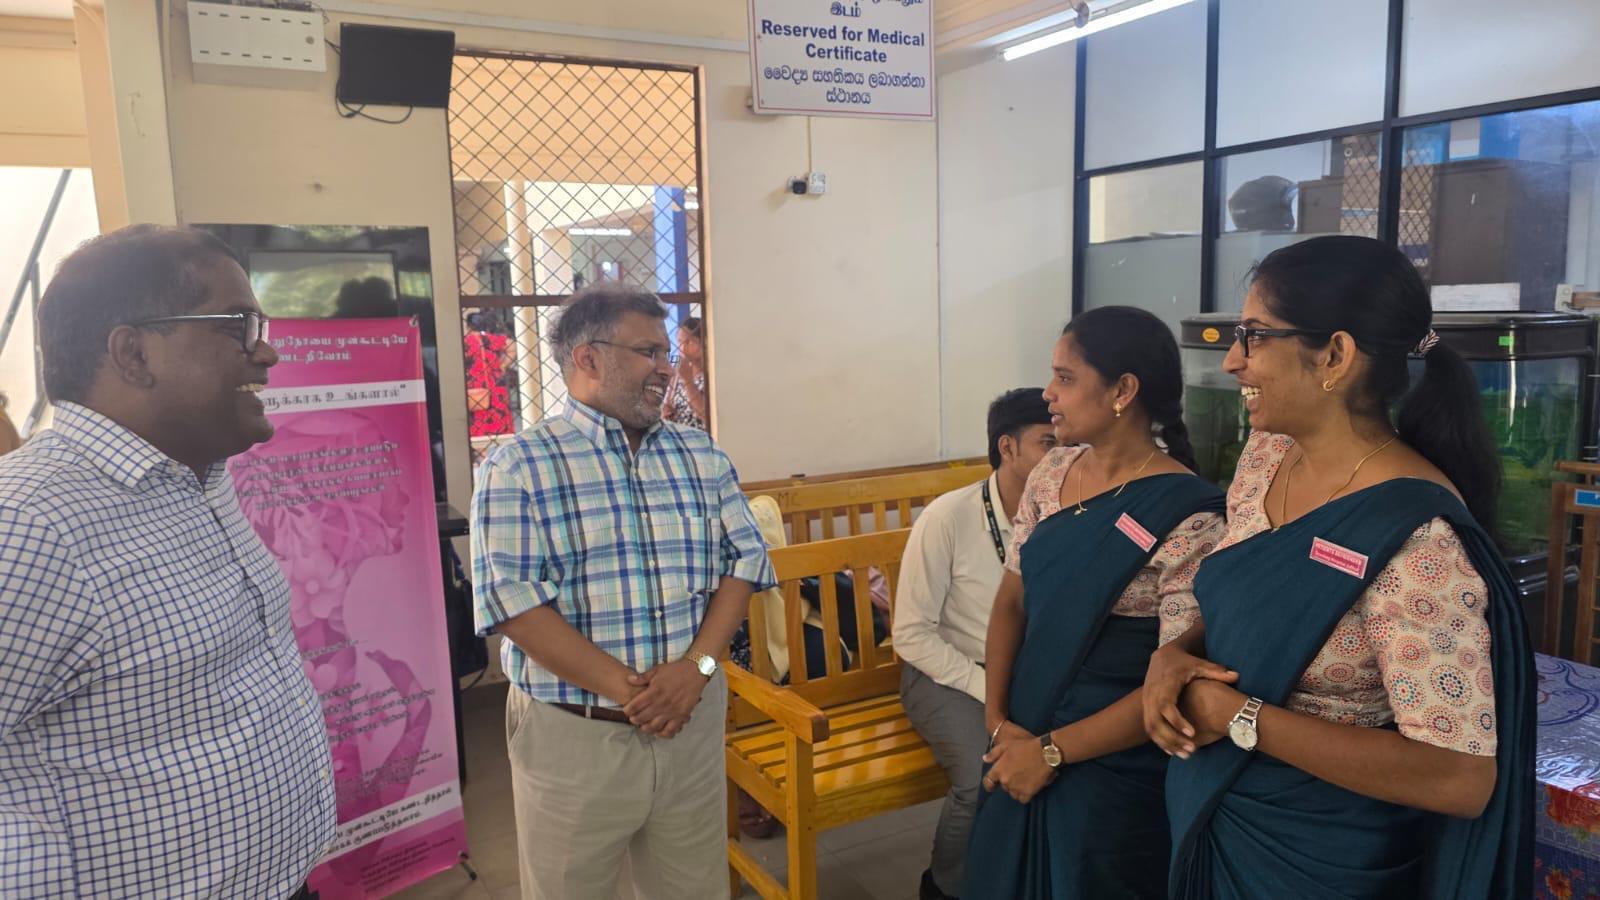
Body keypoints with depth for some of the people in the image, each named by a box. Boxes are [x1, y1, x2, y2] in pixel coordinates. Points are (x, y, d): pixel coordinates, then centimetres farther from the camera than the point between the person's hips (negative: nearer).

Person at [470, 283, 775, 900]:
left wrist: (697, 666, -12)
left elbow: (744, 560, 4)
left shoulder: (702, 457, 7)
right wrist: (626, 688, -19)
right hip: (573, 734, -3)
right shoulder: (517, 468, -7)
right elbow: (511, 598, -15)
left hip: (692, 722, 4)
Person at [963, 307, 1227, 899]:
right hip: (1027, 748, 6)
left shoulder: (1185, 512, -20)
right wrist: (998, 719, -5)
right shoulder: (1051, 474, 0)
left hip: (1114, 767, -6)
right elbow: (1011, 602, 5)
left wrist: (1050, 751, -16)